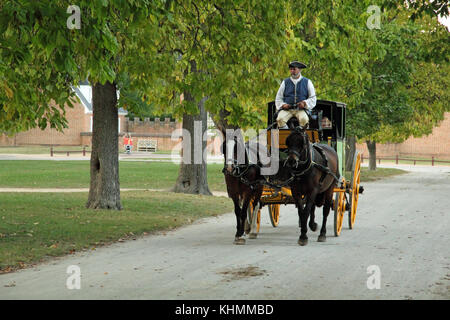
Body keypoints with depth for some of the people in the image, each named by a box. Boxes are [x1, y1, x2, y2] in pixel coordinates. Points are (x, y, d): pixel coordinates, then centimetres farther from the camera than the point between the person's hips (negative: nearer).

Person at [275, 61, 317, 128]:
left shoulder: (307, 82, 11)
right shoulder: (285, 82, 15)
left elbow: (313, 98, 10)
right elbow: (278, 98, 16)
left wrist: (305, 103, -10)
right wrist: (283, 105, -5)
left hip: (301, 109, -1)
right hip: (287, 109, 1)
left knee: (304, 119, -35)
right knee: (280, 119, -30)